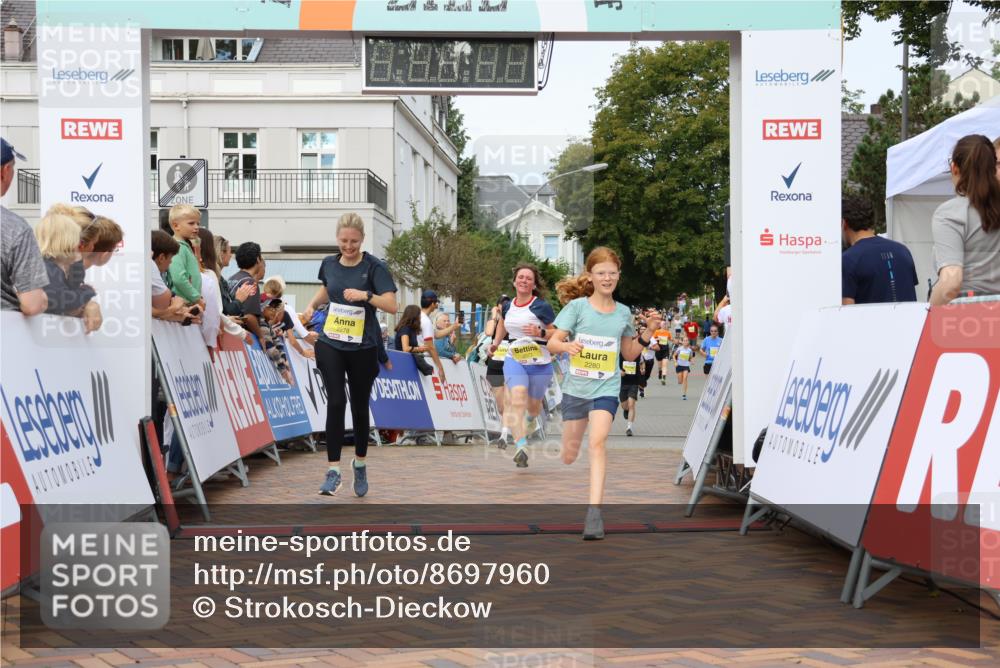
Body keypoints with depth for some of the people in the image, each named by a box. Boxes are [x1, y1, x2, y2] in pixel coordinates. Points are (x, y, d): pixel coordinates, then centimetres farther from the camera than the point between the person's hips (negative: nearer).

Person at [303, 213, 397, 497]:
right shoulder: (329, 263, 3)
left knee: (360, 406, 10)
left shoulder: (374, 266, -10)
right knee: (336, 402, -11)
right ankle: (333, 470, -8)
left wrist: (366, 295, -32)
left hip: (363, 347, -2)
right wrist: (312, 305, 8)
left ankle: (360, 464, 30)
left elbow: (391, 305, -17)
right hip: (330, 343, 2)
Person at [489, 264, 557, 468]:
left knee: (533, 405, 15)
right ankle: (521, 447, -29)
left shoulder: (542, 306, -8)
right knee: (518, 399, -22)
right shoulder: (508, 306, 6)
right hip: (514, 360, 2)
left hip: (539, 363, -2)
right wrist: (495, 342, 18)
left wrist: (540, 333, -22)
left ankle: (532, 419, 54)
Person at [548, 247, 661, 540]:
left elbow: (629, 354, 16)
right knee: (568, 456, 8)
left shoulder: (623, 313, 5)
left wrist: (647, 334, 0)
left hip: (606, 388, 0)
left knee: (597, 442, -22)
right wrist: (567, 345, -28)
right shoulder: (577, 306, -3)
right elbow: (552, 343, -7)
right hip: (575, 387, 0)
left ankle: (594, 512, -23)